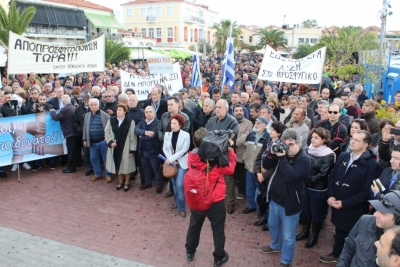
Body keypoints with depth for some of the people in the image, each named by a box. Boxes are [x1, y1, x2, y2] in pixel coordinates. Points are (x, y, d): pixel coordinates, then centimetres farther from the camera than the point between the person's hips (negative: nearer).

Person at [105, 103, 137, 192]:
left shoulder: (130, 121, -11)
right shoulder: (111, 120, 0)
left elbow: (133, 137, -10)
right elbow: (107, 132, 5)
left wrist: (132, 149, -11)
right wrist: (110, 142, -9)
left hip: (125, 148, -4)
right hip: (115, 147, 4)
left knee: (126, 166, 8)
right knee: (118, 166, 15)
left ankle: (127, 183, 26)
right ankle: (120, 182, 33)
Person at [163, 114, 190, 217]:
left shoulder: (186, 135, -12)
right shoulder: (167, 134, 0)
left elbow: (184, 150, -16)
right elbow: (165, 149, 2)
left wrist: (171, 159, -19)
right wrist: (171, 160, -11)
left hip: (182, 163, -4)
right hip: (171, 162, 4)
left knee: (180, 185, -9)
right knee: (175, 184, 15)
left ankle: (181, 207, 4)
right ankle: (177, 202, 33)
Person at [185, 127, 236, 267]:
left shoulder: (191, 156, -11)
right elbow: (230, 169, -7)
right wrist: (230, 151, -2)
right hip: (215, 201, -4)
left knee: (194, 226, 24)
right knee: (218, 230, 15)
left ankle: (190, 252, 42)